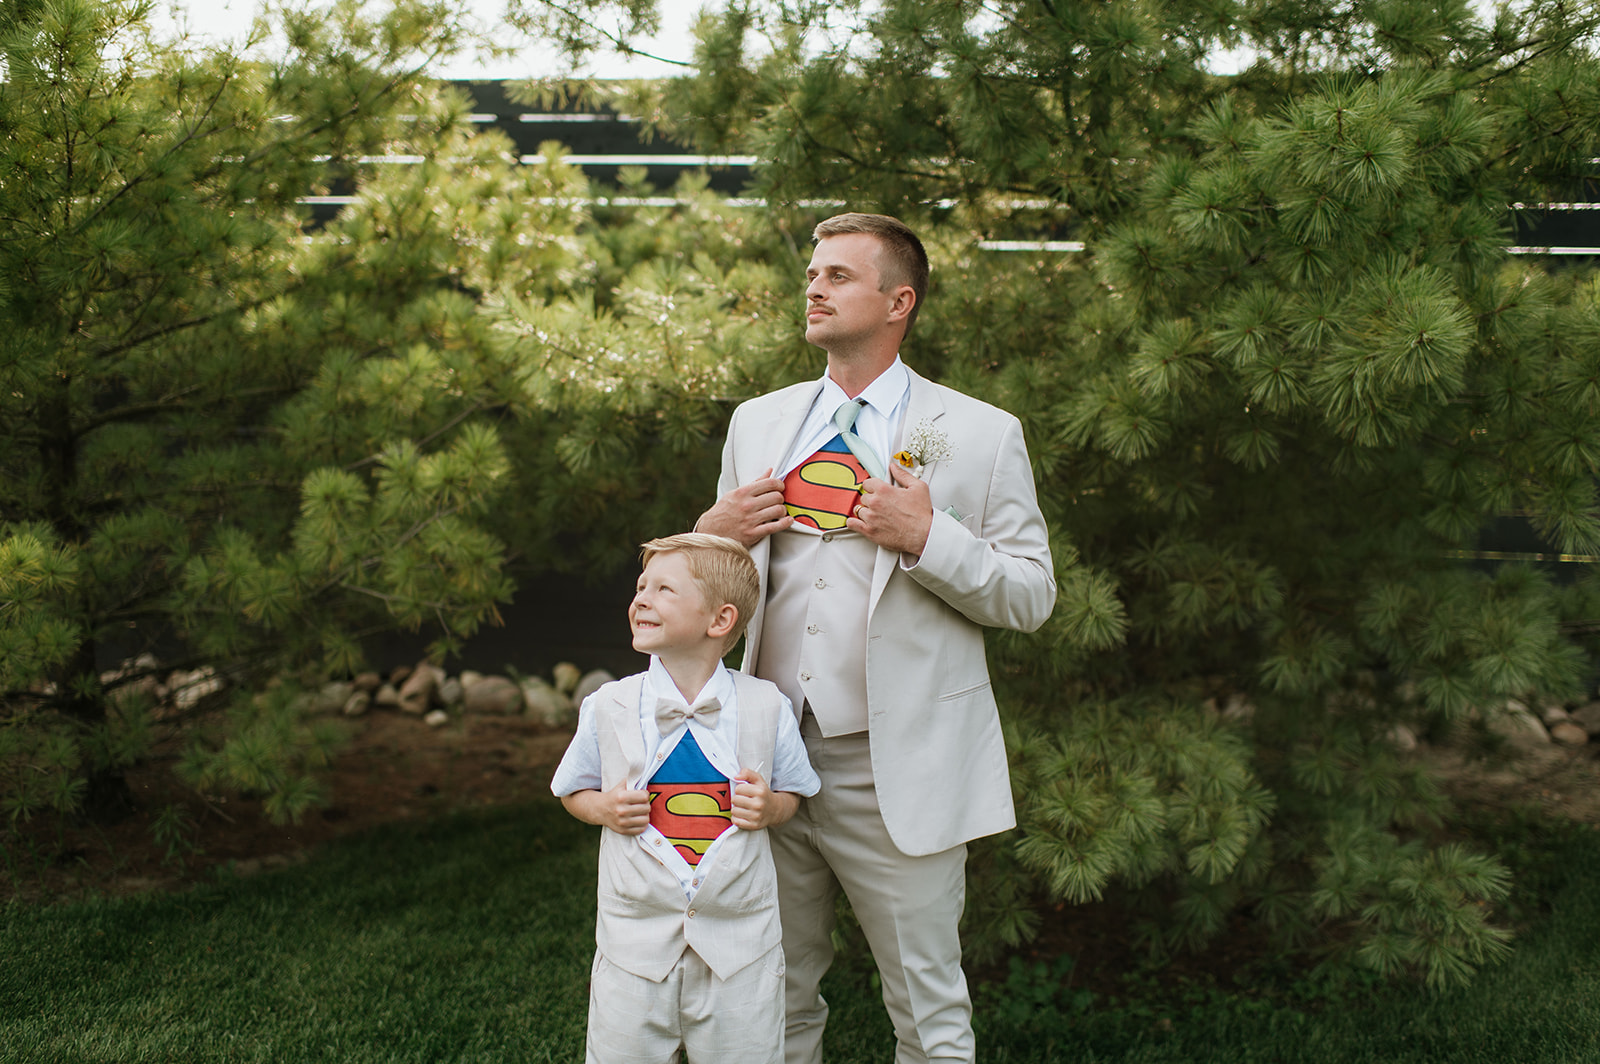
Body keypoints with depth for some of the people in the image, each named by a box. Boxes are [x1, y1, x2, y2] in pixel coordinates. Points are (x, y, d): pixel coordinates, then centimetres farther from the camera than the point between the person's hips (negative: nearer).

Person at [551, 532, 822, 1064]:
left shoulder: (766, 706, -3)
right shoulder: (607, 707, -2)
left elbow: (793, 793, 10)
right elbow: (573, 789, 12)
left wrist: (770, 807, -11)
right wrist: (604, 809, -8)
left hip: (739, 941, 0)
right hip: (635, 937, 1)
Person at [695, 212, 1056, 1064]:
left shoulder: (982, 434, -1)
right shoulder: (757, 423, 12)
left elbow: (1032, 595, -2)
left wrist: (928, 539, -17)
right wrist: (713, 533, -3)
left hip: (898, 773, -3)